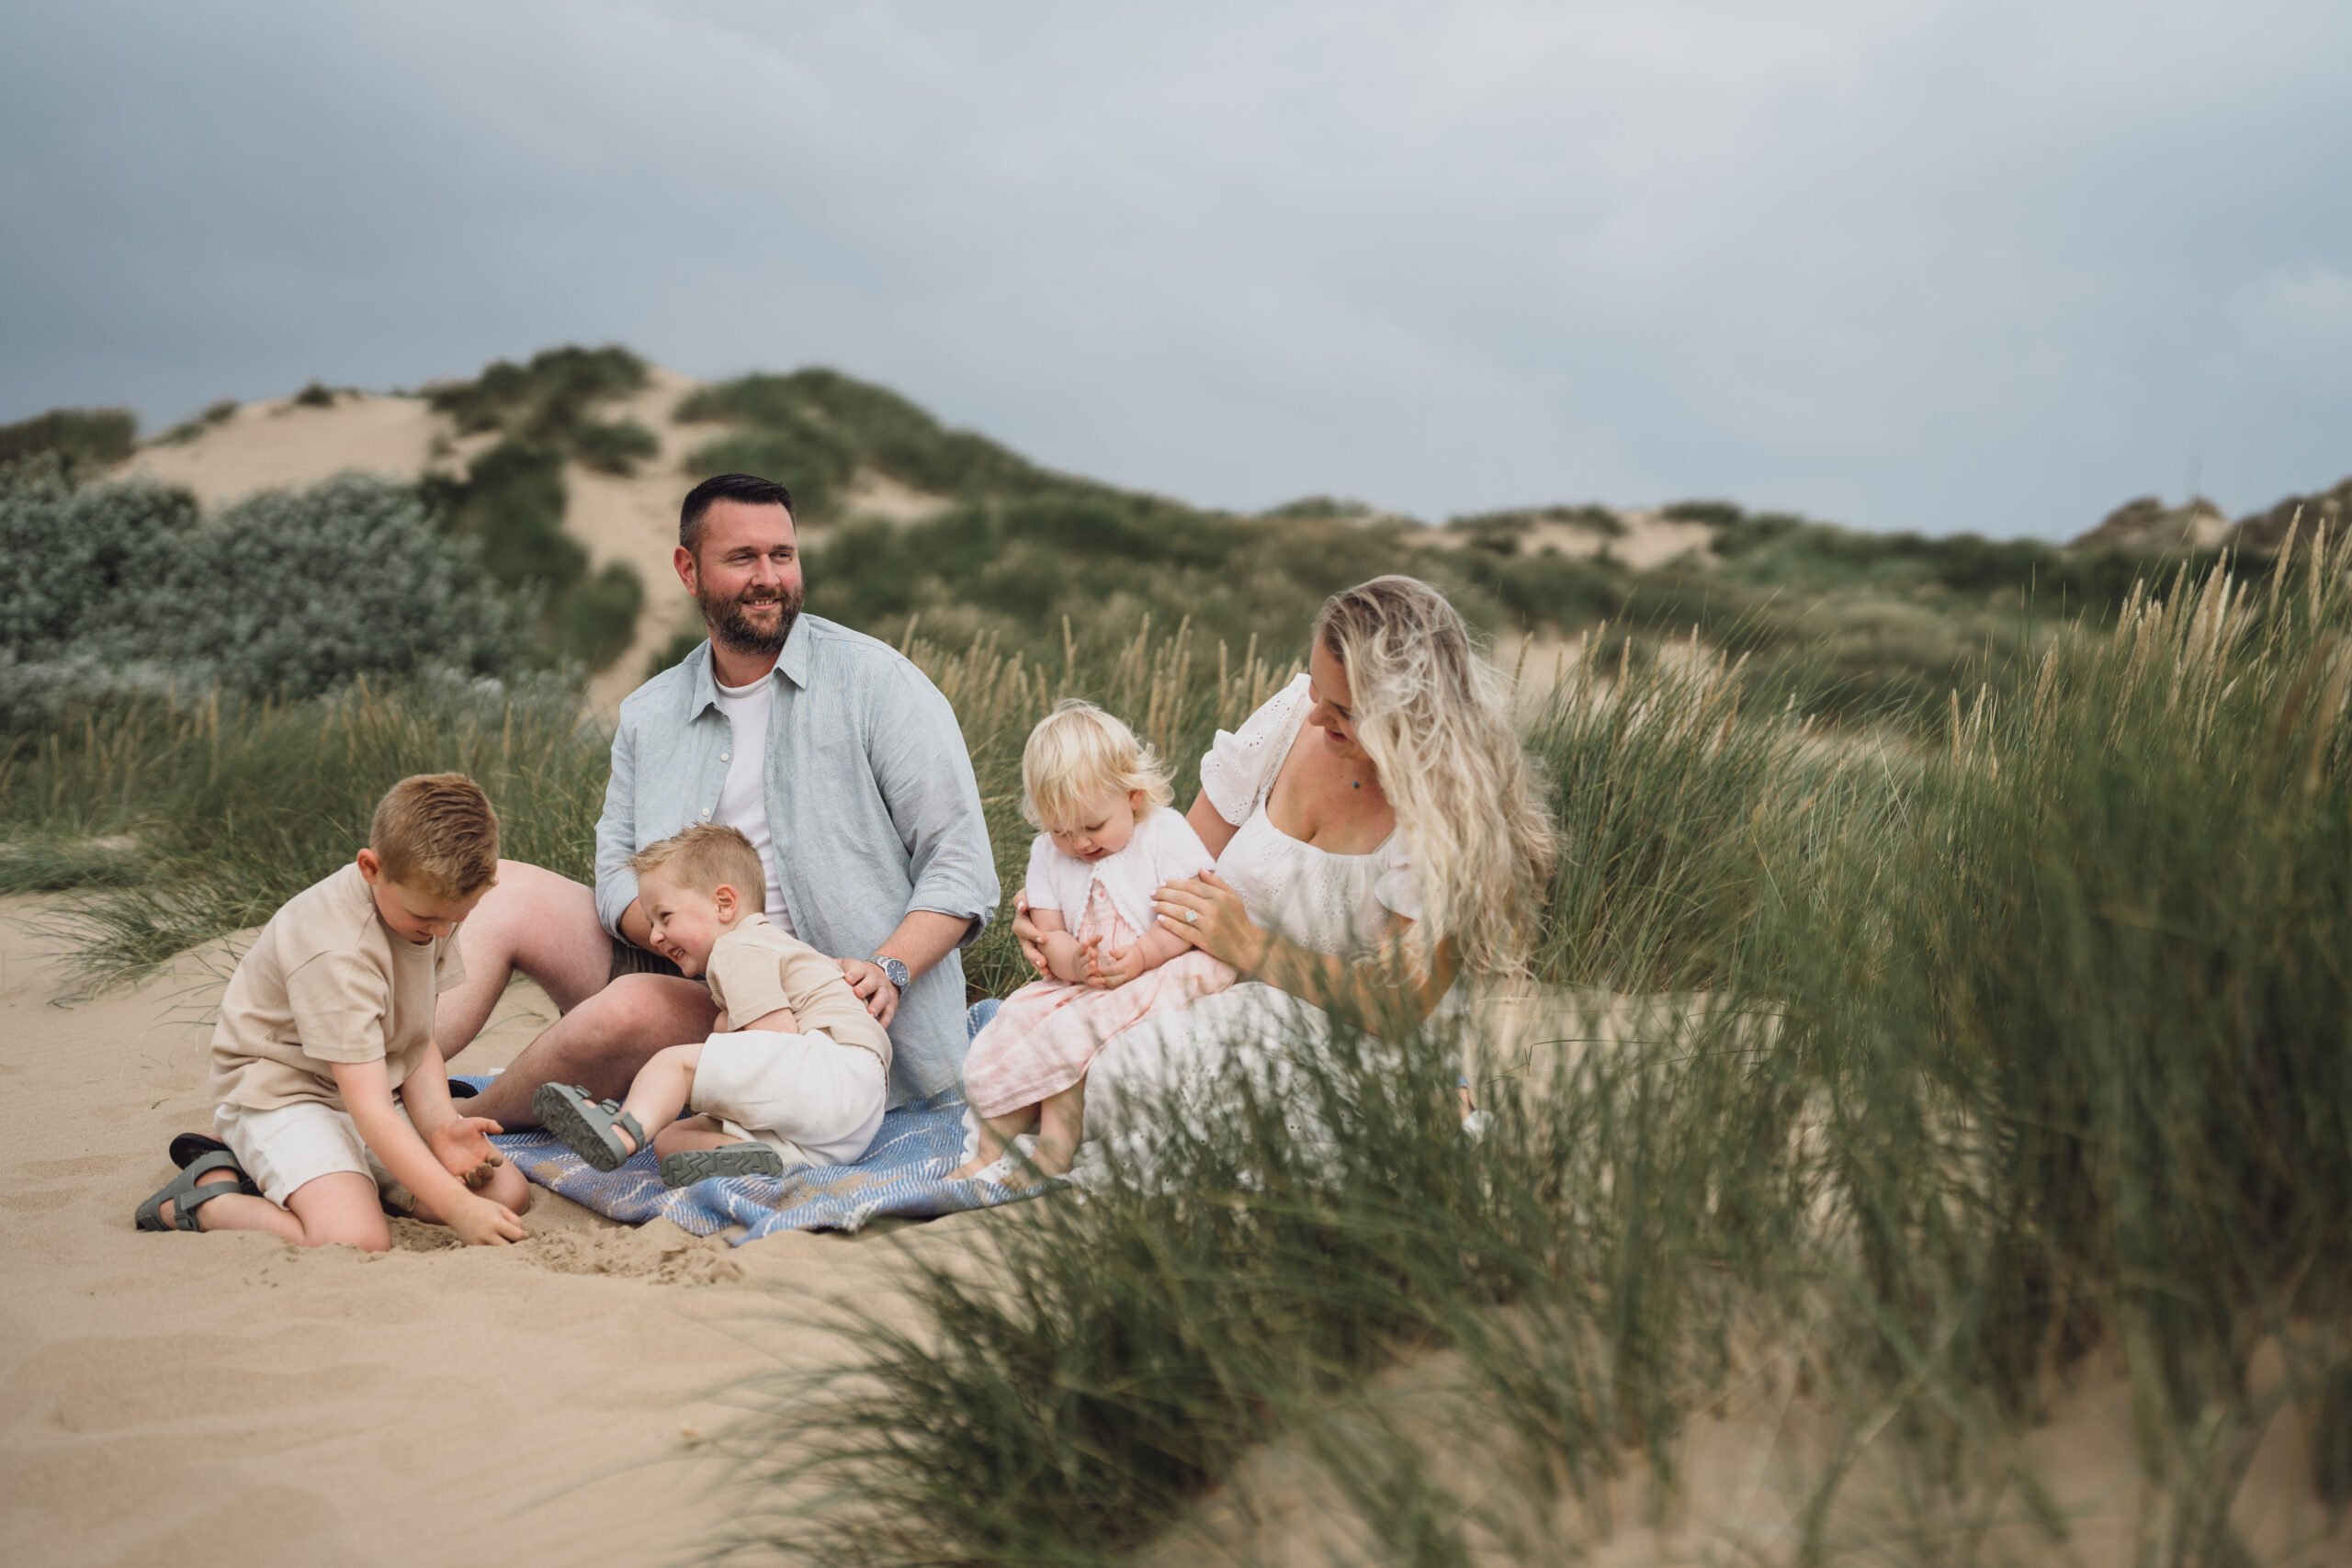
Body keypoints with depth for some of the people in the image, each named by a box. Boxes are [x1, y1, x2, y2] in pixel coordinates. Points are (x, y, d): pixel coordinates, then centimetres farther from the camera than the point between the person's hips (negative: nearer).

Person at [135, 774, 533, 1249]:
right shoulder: (334, 950, -29)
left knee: (508, 1191, -5)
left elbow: (418, 1040, 2)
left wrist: (440, 1126, -17)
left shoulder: (432, 904, -3)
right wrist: (457, 1207, -34)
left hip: (377, 1092, 9)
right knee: (355, 1243, -33)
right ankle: (210, 1196, -4)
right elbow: (368, 1109, -31)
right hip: (282, 1097, -9)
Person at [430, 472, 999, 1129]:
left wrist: (888, 971, -23)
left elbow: (960, 862, -7)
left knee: (632, 1006, -30)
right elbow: (618, 873, 3)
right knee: (507, 891, -7)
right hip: (691, 975, 5)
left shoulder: (876, 682, -3)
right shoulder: (649, 714, 12)